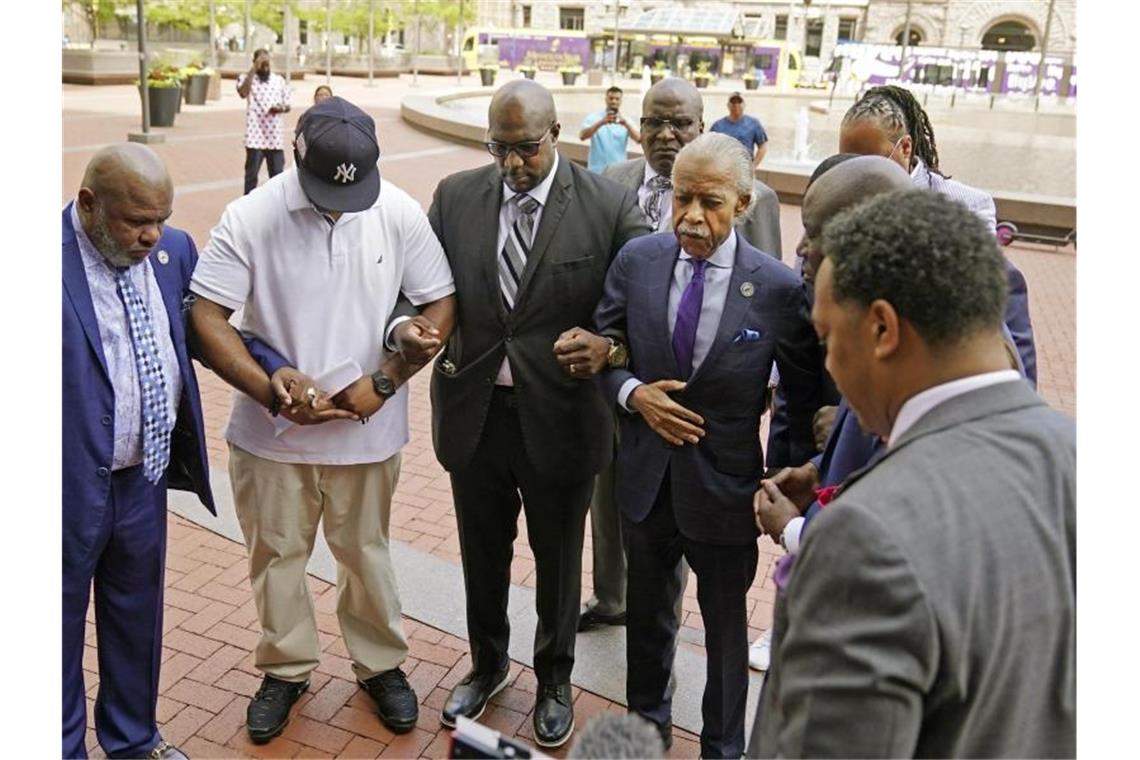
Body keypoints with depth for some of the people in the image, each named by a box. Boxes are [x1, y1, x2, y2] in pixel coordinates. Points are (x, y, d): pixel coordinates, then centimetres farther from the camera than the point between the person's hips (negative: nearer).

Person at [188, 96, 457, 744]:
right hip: (271, 429, 0)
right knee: (277, 553, 16)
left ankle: (383, 665, 38)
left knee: (365, 552, 16)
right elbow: (205, 317, -11)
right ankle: (287, 669, 38)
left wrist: (382, 383, -13)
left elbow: (442, 305, -4)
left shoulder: (400, 213, -10)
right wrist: (271, 389, -21)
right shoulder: (251, 218, -12)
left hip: (367, 428, 0)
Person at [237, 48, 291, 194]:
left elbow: (287, 105, 14)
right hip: (256, 136, -3)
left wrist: (282, 108, -11)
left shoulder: (279, 80, 11)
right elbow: (243, 92, -21)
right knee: (252, 174, 2)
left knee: (277, 175, 6)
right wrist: (254, 69, -19)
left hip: (276, 137, 3)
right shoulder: (247, 78, 1)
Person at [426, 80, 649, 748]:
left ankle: (555, 680, 44)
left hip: (558, 417, -2)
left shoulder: (610, 206, -10)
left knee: (558, 562, 18)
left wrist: (608, 347, -25)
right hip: (473, 412, 3)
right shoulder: (456, 197, -1)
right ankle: (487, 665, 49)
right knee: (483, 557, 22)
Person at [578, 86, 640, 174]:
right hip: (596, 171, -1)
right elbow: (582, 136, -14)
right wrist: (601, 123, -29)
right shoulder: (594, 117, 3)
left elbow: (639, 139, -8)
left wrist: (626, 124, -27)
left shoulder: (626, 120, 7)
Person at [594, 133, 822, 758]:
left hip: (724, 488, -3)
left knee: (725, 626, 18)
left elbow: (805, 396, -6)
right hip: (645, 477, 3)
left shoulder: (779, 289, -17)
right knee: (646, 612, 24)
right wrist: (633, 393, -15)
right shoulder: (636, 260, -9)